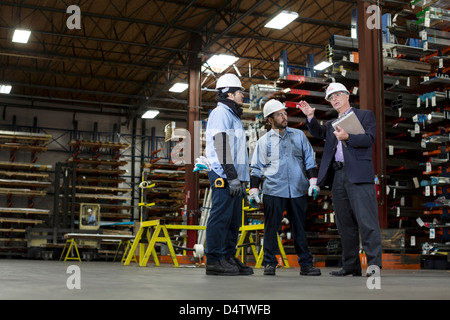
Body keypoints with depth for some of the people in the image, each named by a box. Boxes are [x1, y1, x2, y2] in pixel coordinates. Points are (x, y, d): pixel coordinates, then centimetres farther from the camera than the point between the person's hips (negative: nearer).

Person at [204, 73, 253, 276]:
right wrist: (232, 176, -22)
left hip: (233, 176, 10)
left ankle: (229, 257, 15)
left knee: (234, 219, 9)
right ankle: (214, 261, -8)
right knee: (221, 216, -10)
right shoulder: (221, 113, -5)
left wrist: (241, 179, 21)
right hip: (223, 176, -10)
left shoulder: (233, 115, 26)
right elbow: (222, 146, -16)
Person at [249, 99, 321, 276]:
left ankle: (306, 263, 14)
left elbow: (309, 159, 14)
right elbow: (257, 167, 11)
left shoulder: (299, 135, 12)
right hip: (273, 191, -1)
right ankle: (269, 263, 11)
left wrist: (313, 181, 4)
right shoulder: (264, 141, 8)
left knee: (299, 228, 7)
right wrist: (253, 189, 4)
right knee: (271, 228, 1)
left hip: (298, 190, 1)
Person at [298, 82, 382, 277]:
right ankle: (350, 266, 10)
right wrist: (310, 117, -5)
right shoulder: (331, 124, 27)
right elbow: (319, 133, 10)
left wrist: (347, 137, -18)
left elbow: (369, 138, -4)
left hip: (359, 175, -6)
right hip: (337, 176, 6)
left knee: (366, 219, -12)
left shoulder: (365, 115, 11)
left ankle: (374, 263, -11)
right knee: (345, 223, 6)